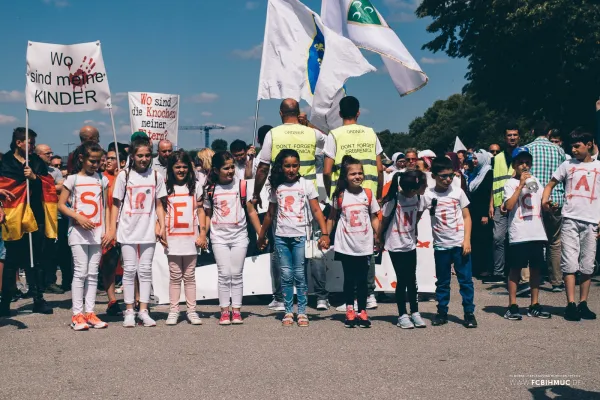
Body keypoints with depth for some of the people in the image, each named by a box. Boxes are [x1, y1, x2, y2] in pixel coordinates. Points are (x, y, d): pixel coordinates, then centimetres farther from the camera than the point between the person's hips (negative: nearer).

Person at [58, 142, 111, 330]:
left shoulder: (102, 180, 9)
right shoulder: (73, 179, 1)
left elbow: (105, 207, 10)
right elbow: (61, 204, -1)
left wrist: (107, 230, 2)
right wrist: (78, 217, -15)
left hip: (97, 233, 3)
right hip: (78, 232, -3)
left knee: (93, 273, 5)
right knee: (81, 272, -5)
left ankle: (90, 312, 10)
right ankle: (77, 314, 0)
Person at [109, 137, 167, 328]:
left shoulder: (156, 176, 5)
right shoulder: (124, 175, 0)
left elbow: (159, 205, 9)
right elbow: (116, 203, 1)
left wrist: (162, 226, 0)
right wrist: (112, 229, -4)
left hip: (148, 231, 2)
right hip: (128, 231, -2)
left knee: (145, 271, 5)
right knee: (129, 270, 2)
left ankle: (143, 311, 11)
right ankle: (129, 311, 9)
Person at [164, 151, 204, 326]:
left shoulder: (195, 186, 6)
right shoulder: (166, 187, 4)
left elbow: (200, 211, 6)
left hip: (190, 238, 0)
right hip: (173, 238, 0)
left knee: (189, 276, 6)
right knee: (175, 276, 5)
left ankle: (191, 310, 11)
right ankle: (173, 310, 10)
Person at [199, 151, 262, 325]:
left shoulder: (241, 185, -1)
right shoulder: (210, 189, 1)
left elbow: (251, 211, 4)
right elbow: (207, 214, 10)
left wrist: (261, 234, 2)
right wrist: (202, 235, 1)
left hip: (239, 235, 0)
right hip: (219, 236, 0)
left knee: (237, 274, 3)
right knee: (224, 274, -2)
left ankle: (236, 310, 9)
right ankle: (224, 311, 5)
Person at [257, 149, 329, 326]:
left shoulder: (306, 185, 1)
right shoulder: (276, 187, 8)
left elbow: (316, 211, -4)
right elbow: (270, 214, 16)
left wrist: (324, 233, -14)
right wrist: (262, 236, 18)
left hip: (300, 235, -2)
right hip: (281, 237, 2)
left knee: (300, 275, -2)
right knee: (286, 276, 4)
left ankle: (302, 312, 6)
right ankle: (288, 312, 10)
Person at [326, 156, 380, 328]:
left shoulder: (368, 194, 1)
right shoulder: (340, 195, -1)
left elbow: (374, 217, 4)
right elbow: (332, 217, 8)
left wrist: (379, 234, -9)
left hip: (365, 246, 1)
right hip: (346, 246, 0)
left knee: (362, 280, 6)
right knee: (349, 279, 8)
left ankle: (362, 312, 15)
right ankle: (350, 312, 17)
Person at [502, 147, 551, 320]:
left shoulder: (535, 181, 15)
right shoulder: (511, 183, -1)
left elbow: (543, 204, 18)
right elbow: (509, 206, -15)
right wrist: (521, 185, -15)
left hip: (537, 233, 5)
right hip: (518, 234, -5)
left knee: (536, 268, 7)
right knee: (515, 269, -1)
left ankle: (534, 305, 15)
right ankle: (512, 306, 4)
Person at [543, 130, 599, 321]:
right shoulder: (568, 165, 9)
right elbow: (550, 184, 13)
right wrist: (544, 200, -8)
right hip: (570, 220, 0)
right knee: (570, 263, -5)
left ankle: (583, 304, 12)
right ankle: (570, 304, -3)